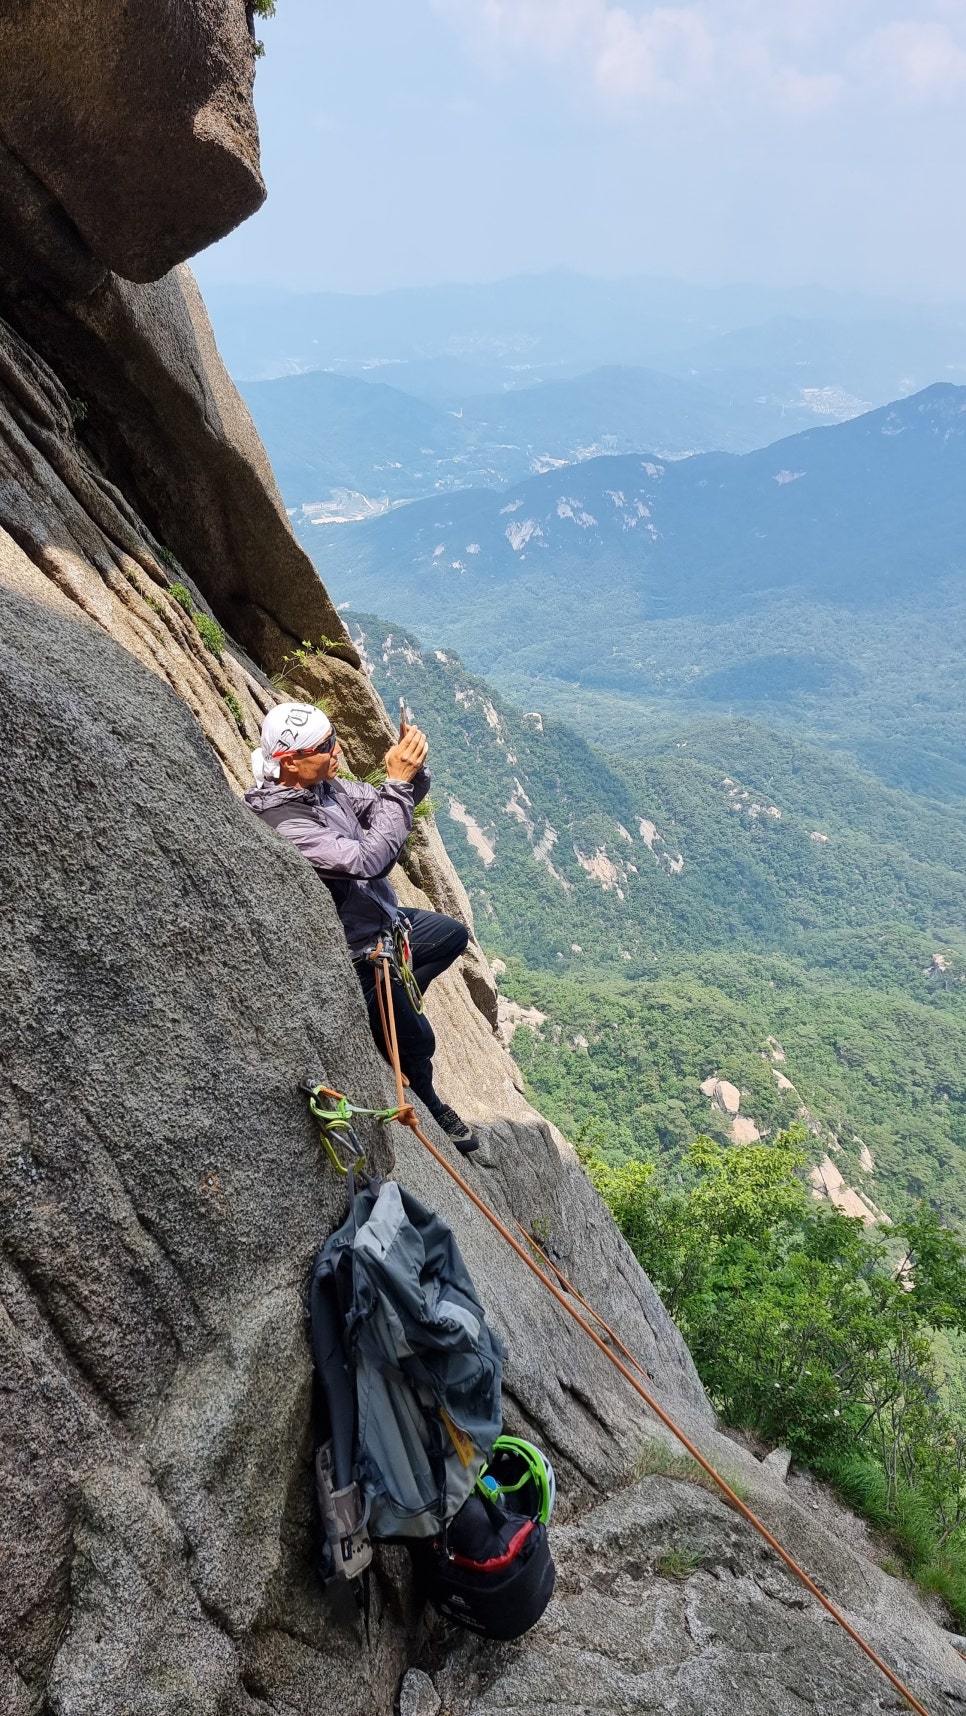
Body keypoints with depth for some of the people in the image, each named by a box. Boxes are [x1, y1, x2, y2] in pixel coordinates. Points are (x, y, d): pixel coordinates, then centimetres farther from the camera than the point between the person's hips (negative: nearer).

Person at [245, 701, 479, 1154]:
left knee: (453, 935, 25)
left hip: (379, 919, 9)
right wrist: (399, 783, -35)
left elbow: (382, 805, 2)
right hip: (354, 955, -9)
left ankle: (392, 1004, 27)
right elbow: (368, 861, -38)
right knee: (416, 1040, 6)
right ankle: (427, 1107, 35)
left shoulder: (323, 786, -7)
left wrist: (412, 770, -19)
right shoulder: (282, 823, -33)